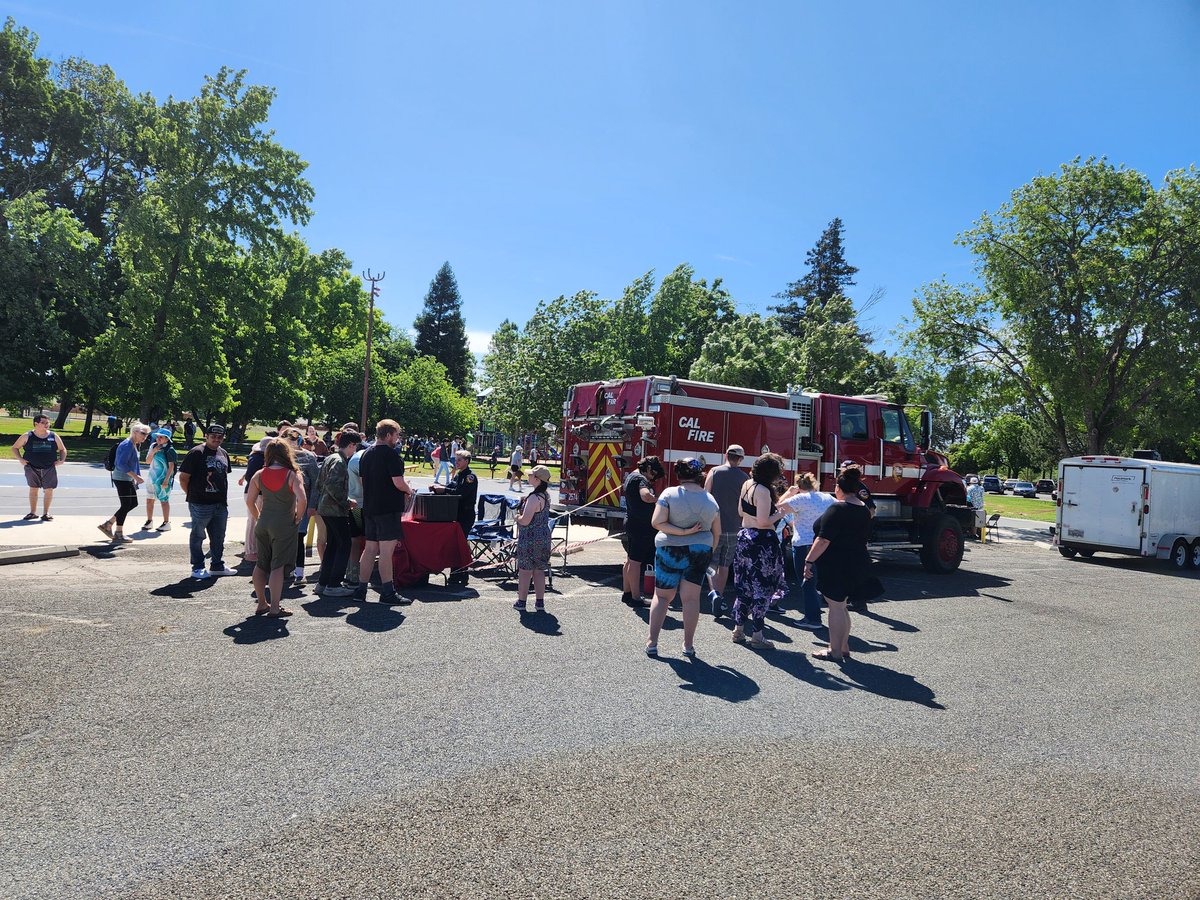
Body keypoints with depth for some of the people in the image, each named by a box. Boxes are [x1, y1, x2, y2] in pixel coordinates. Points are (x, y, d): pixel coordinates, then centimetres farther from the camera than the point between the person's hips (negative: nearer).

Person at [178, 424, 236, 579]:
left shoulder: (223, 454, 12)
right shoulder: (196, 453, -9)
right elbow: (183, 477, -9)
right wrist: (192, 495, -5)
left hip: (220, 504, 7)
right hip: (200, 504, -7)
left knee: (218, 537, 14)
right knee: (198, 536, 5)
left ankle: (217, 565, 26)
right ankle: (197, 568, 14)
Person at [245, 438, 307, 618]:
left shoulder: (259, 475, 4)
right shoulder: (292, 475, -10)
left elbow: (250, 501, 3)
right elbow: (302, 499, -22)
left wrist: (258, 518, 13)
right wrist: (297, 518, -8)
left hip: (263, 524, 5)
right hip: (284, 525, -5)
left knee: (261, 564, 16)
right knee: (278, 566, -1)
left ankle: (261, 604, 25)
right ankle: (274, 608, 1)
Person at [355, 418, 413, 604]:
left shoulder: (366, 455, 13)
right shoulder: (390, 454, -13)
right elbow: (399, 483, -19)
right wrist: (409, 491, 1)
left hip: (369, 508, 8)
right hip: (389, 508, -8)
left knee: (369, 549, 13)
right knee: (386, 550, -5)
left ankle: (361, 589, 17)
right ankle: (388, 592, -2)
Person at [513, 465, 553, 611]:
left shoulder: (534, 498, -22)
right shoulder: (546, 495, 6)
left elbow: (525, 521, -23)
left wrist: (517, 516, -3)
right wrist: (525, 501, 10)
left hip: (529, 539, -8)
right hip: (544, 537, 8)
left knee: (525, 571, 4)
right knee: (539, 571, 13)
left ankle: (521, 602, 13)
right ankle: (540, 602, 17)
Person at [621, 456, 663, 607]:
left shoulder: (632, 476, 14)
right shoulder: (641, 479, -18)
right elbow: (646, 496, -36)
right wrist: (660, 499, -21)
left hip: (630, 522, 11)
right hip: (641, 525, -11)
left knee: (630, 559, 16)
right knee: (636, 561, -7)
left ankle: (627, 593, 26)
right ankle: (635, 597, -2)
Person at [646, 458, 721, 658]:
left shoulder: (669, 494, -9)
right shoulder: (710, 500, 0)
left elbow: (656, 522, -17)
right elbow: (716, 533, 8)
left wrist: (682, 532, -13)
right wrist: (709, 551, 21)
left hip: (669, 551, -2)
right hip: (700, 552, 2)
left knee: (662, 596, 9)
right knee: (691, 598, 8)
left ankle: (652, 642, 8)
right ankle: (688, 645, 14)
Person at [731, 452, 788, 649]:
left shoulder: (747, 484, 7)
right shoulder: (763, 491, -19)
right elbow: (763, 522, -23)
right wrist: (781, 513, -7)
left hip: (744, 537, 9)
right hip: (762, 541, -9)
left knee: (745, 586, 16)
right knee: (762, 588, 1)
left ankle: (738, 629, 23)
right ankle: (757, 636, 6)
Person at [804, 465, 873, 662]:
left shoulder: (837, 509, -17)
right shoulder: (864, 510, 8)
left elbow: (823, 540, -21)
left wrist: (809, 560, -15)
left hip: (837, 564, -8)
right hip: (857, 563, 8)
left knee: (836, 607, 0)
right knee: (841, 606, 18)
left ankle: (835, 652, 6)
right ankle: (844, 647, 25)